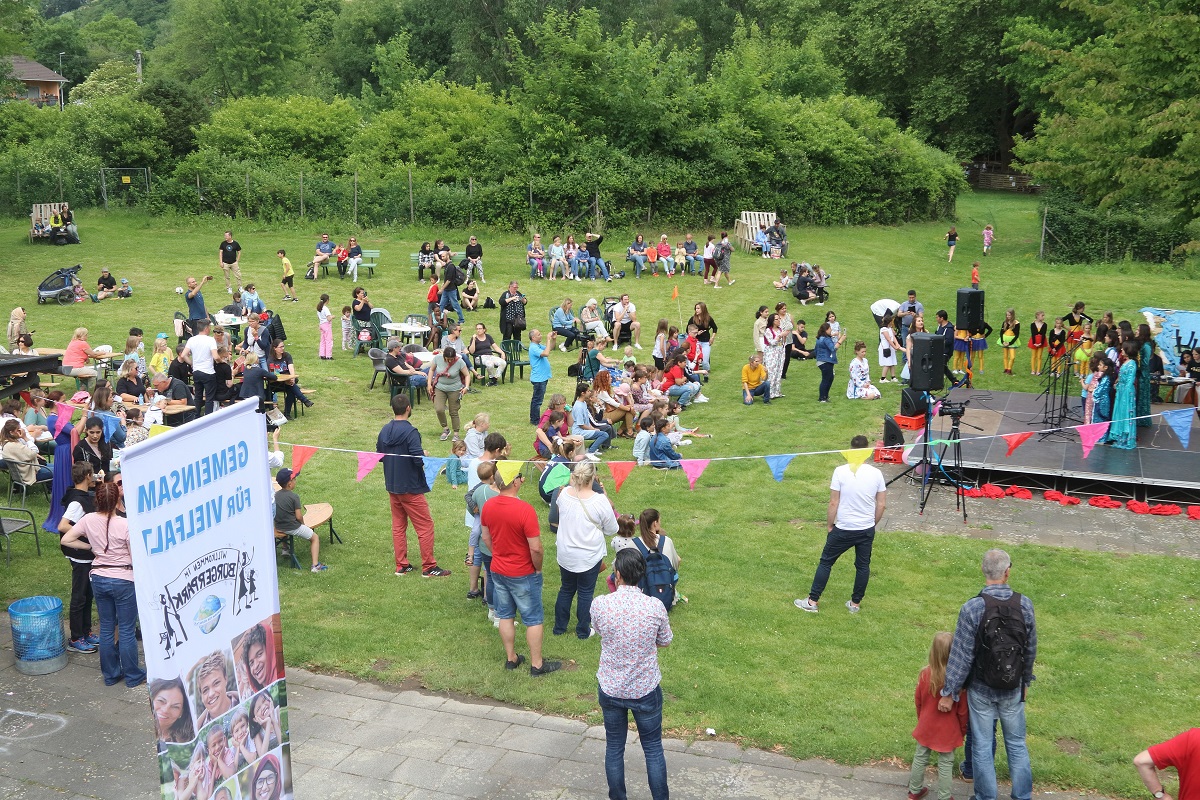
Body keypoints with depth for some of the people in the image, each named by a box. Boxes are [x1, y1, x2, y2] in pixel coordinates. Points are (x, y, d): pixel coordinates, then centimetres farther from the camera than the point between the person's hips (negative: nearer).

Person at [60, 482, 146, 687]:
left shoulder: (89, 520, -6)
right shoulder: (125, 524, -20)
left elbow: (65, 540, 1)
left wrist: (90, 546, 9)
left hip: (99, 579, 5)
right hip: (123, 580, -5)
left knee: (106, 628, 16)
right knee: (127, 630, 6)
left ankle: (110, 674, 26)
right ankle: (133, 676, 16)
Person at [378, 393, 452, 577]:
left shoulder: (385, 430, 2)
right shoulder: (410, 432, -20)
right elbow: (419, 460, -25)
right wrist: (425, 454, -5)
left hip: (392, 486, 7)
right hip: (410, 488, -7)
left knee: (398, 526, 15)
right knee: (425, 526, 3)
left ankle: (401, 566, 20)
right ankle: (428, 567, 7)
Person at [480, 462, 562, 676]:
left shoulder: (488, 506, -7)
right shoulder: (525, 510, -27)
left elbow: (485, 537, 7)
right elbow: (536, 548, -24)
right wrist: (538, 568, -7)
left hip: (497, 571, 6)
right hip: (522, 574, -6)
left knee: (505, 616, 19)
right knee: (533, 620, 9)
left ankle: (511, 658, 32)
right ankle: (537, 665, 18)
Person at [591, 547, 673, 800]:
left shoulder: (600, 604, -19)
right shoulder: (655, 607, -19)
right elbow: (664, 641, -2)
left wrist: (617, 591, 9)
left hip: (610, 689, 1)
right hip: (646, 691, -1)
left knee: (614, 748, 19)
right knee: (653, 749, 17)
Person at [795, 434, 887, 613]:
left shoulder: (840, 472, -14)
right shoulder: (876, 474, -5)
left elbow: (833, 503, -11)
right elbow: (882, 504, 1)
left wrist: (830, 525, 2)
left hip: (843, 529, -2)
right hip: (867, 530, 3)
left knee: (826, 562, 10)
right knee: (863, 566, 17)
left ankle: (812, 601, 14)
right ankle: (855, 603, 25)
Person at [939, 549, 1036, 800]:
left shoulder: (972, 608, -21)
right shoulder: (1025, 604, -12)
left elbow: (961, 655, -17)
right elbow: (1031, 650, 1)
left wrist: (949, 693, -7)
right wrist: (1025, 681, 17)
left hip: (981, 690, -2)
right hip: (1013, 690, 3)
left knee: (982, 746, 12)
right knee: (1017, 744, 19)